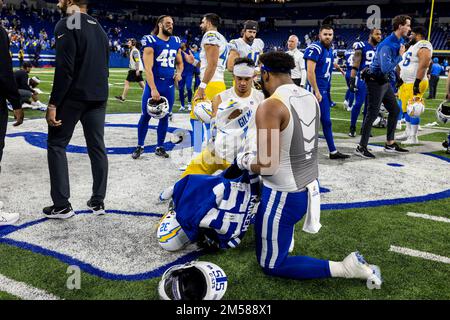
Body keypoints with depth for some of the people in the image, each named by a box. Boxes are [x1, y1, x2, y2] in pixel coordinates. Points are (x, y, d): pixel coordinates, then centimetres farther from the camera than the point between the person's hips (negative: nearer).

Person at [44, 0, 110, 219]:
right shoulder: (99, 28, 15)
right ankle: (98, 201, 13)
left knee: (56, 145, 4)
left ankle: (62, 205, 3)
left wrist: (53, 104, -16)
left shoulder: (66, 25, -10)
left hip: (73, 96, -7)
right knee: (97, 147, 9)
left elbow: (64, 69, -17)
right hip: (98, 97, 7)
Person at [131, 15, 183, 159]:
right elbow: (148, 68, -14)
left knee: (164, 117, 9)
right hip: (153, 86, -5)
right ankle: (140, 146, 17)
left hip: (169, 87, 5)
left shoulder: (176, 42, 8)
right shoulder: (151, 41, -9)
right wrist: (153, 89, -21)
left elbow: (180, 63, 20)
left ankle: (160, 147, 21)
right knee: (146, 116, 3)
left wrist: (179, 73, -3)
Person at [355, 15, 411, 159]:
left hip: (385, 82, 10)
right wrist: (400, 56, -20)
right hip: (376, 82, -10)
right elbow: (386, 68, -31)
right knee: (372, 114, -6)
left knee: (395, 110, 14)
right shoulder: (387, 45, -22)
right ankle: (361, 147, 3)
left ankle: (390, 144, 24)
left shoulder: (400, 42, 7)